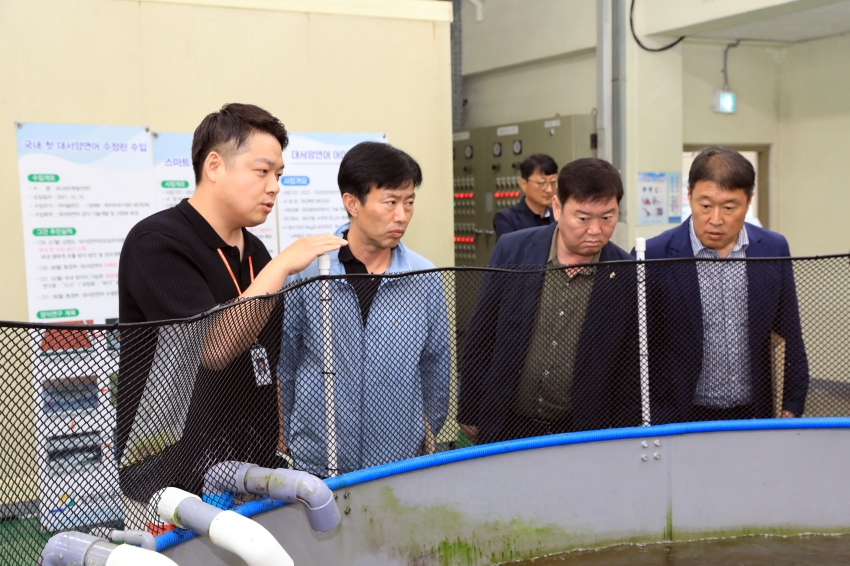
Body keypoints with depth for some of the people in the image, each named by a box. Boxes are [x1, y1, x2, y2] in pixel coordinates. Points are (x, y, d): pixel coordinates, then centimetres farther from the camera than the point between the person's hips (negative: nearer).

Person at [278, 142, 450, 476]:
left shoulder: (425, 279, -5)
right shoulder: (306, 272, -8)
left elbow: (435, 367, 7)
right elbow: (284, 365, 3)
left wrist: (428, 435, 12)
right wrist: (286, 440, 8)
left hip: (400, 462, 1)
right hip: (316, 464, -1)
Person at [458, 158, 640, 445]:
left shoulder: (628, 277, -10)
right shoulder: (512, 251, -8)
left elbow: (630, 369, -1)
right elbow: (480, 337, 0)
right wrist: (469, 413, 4)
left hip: (582, 432, 0)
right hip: (506, 424, 1)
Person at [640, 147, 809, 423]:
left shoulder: (773, 250, 0)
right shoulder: (653, 257, -11)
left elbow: (790, 338, 8)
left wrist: (791, 408, 6)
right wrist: (651, 427, -8)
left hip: (754, 417, 3)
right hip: (678, 421, -3)